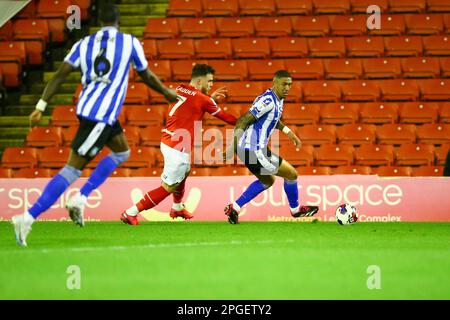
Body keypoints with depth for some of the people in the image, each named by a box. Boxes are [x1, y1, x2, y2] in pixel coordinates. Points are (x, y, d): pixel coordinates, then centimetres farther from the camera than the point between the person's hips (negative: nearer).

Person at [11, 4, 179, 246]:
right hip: (102, 114, -6)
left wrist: (41, 106, -1)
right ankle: (28, 218, -15)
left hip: (86, 107, 6)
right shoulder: (130, 43, 1)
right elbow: (147, 77, 14)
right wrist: (167, 93, 31)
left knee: (122, 152, 25)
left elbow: (60, 75, 0)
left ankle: (80, 199, 12)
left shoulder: (84, 44, 10)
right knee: (73, 169, -6)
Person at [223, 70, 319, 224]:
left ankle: (234, 208, 23)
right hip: (254, 150, -10)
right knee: (291, 174, 3)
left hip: (250, 149, 10)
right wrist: (233, 146, -27)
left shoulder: (278, 99, 9)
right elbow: (243, 121, -25)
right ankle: (295, 210, 25)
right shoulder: (268, 101, -22)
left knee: (268, 181, 28)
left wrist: (288, 131, 24)